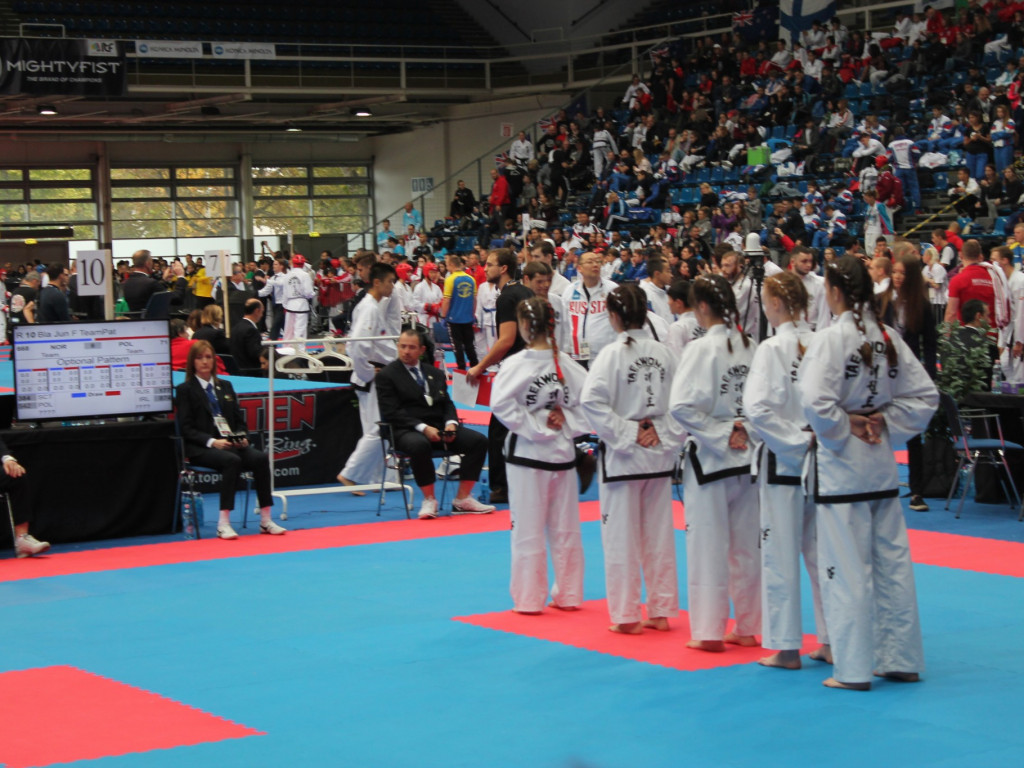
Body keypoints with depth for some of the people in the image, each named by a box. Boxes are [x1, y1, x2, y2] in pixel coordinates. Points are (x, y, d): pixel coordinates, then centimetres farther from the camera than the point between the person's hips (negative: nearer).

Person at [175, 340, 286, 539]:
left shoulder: (225, 386, 22)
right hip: (200, 448, -5)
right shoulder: (185, 390, 5)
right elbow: (186, 428, -4)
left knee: (260, 458, -24)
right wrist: (212, 441, -18)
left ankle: (266, 520, -22)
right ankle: (223, 524, -36)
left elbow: (239, 419, 19)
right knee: (232, 460, -36)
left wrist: (243, 437, -3)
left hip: (231, 443, 5)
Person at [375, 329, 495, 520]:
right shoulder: (386, 375, 3)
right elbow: (391, 412, -7)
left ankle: (462, 500, -10)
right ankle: (429, 500, -22)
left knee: (478, 441, -16)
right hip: (407, 431, -5)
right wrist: (422, 427, -19)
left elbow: (447, 404, 18)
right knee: (419, 446, -41)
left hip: (439, 427, 6)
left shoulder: (435, 373, 21)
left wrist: (450, 423, -7)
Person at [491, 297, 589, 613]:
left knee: (528, 530, 5)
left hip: (527, 454, -4)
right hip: (562, 453, 4)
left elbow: (501, 403, -21)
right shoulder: (566, 363, -2)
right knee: (565, 528, 13)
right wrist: (566, 422, -2)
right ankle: (568, 594, 21)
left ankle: (529, 598, 10)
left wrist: (536, 425, -12)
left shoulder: (516, 364, -14)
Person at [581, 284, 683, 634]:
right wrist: (660, 433, 0)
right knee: (659, 534, 13)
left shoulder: (612, 353, -13)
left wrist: (627, 434, -13)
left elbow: (592, 401, -20)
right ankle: (661, 611, 20)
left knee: (622, 537, 4)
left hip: (623, 457, -5)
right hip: (659, 456, 5)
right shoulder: (663, 352, 1)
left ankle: (627, 615, 9)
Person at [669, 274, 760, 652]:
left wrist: (722, 433, -11)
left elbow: (683, 406, -19)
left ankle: (709, 631, 6)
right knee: (746, 544, 13)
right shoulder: (751, 347, 1)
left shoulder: (702, 349, -15)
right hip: (747, 457, 6)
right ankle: (748, 627, 21)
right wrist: (739, 429, 3)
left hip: (710, 457, -6)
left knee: (708, 544, 2)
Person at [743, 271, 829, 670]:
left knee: (780, 554, 3)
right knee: (821, 550, 14)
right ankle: (832, 641, 18)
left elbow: (758, 407, -20)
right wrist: (813, 438, 5)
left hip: (783, 461, -5)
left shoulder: (773, 348, -13)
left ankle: (786, 647, 8)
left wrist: (796, 441, -13)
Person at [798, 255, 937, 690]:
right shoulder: (888, 337, 4)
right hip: (882, 462, 6)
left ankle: (854, 669, 5)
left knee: (846, 567, 0)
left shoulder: (830, 339, -15)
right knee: (892, 560, 13)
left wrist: (845, 430, -10)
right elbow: (924, 395, 8)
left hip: (841, 463, -6)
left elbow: (815, 401, -25)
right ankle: (902, 659, 21)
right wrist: (886, 425, 4)